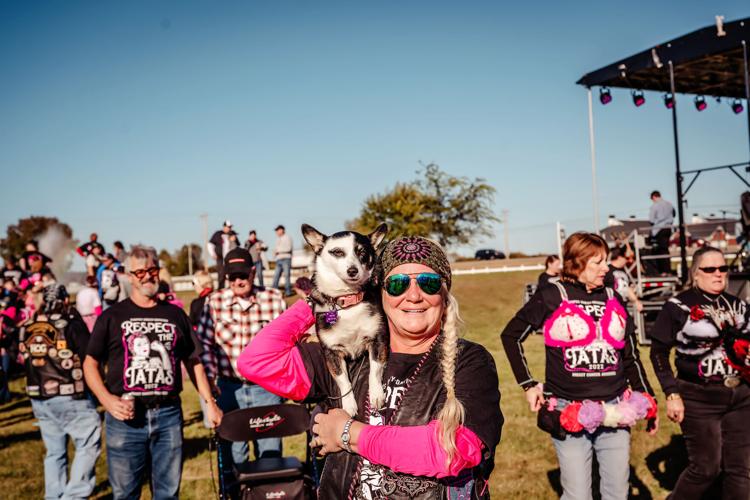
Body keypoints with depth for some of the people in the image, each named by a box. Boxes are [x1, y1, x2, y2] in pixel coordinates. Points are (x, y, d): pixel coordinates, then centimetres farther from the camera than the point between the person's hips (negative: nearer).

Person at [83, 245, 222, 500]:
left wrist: (210, 403, 8)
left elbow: (193, 362, 14)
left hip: (169, 414, 2)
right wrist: (107, 399, -11)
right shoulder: (112, 316, 4)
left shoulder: (175, 314, 10)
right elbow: (90, 363, 4)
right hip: (125, 416, -2)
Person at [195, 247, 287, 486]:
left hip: (267, 387, 0)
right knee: (231, 452, 13)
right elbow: (204, 343, 0)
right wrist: (211, 378, -7)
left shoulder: (274, 298, -3)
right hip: (229, 387, 0)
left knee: (271, 451, 11)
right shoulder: (215, 302, -4)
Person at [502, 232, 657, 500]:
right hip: (570, 413, -4)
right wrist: (528, 384, -1)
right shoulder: (552, 297, -5)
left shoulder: (613, 299, 9)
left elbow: (630, 356, 16)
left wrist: (648, 401, 15)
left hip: (615, 412, 4)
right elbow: (511, 335, 3)